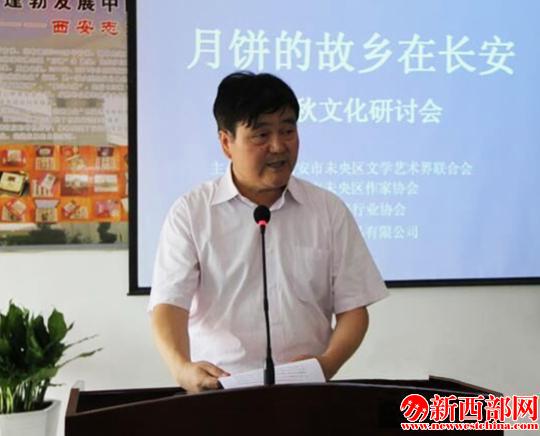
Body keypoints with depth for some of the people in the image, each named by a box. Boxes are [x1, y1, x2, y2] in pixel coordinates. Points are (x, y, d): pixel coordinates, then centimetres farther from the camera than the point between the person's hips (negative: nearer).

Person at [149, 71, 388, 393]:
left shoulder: (329, 210, 9)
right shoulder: (190, 212, 4)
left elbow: (352, 308, 8)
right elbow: (169, 303, -4)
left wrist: (328, 363, -11)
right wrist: (182, 367, -23)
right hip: (217, 389, -1)